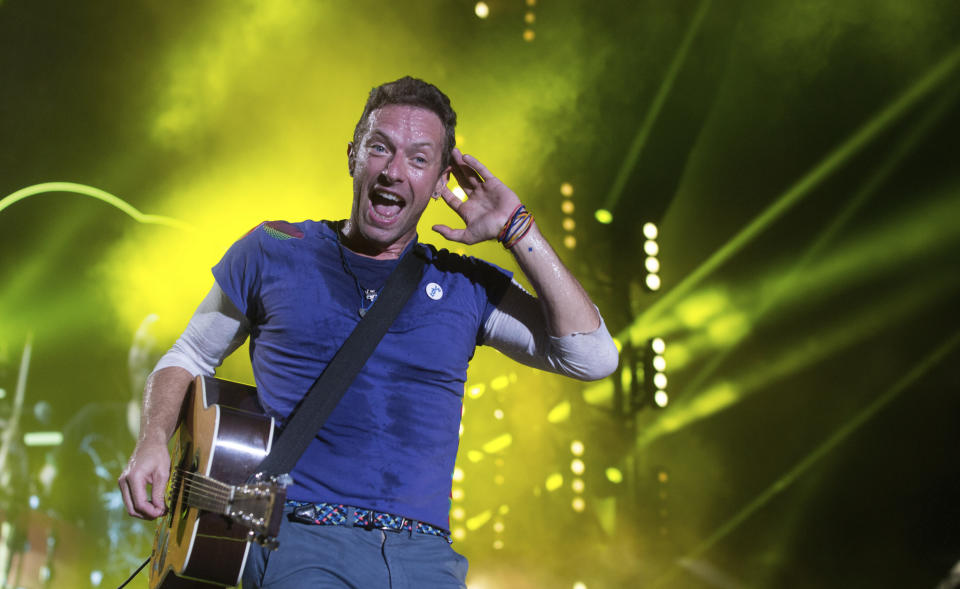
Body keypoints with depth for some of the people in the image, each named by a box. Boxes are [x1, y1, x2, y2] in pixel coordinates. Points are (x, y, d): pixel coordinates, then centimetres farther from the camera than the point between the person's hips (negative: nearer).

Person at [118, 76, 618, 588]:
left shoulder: (465, 286, 10)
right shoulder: (272, 253, 9)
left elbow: (592, 357, 1)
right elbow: (188, 359, 19)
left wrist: (516, 231, 0)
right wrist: (153, 443, 0)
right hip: (300, 540, -2)